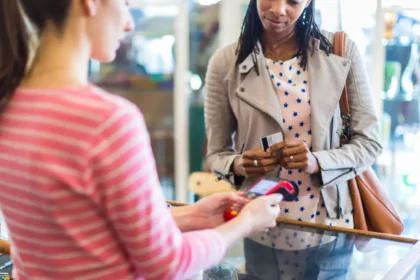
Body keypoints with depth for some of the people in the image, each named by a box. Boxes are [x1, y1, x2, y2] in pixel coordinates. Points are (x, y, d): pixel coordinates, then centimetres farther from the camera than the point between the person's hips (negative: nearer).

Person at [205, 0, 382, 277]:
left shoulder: (341, 52, -5)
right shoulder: (226, 62, -5)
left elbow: (369, 142, -2)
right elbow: (217, 153, 1)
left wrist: (318, 162, -19)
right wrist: (238, 165, -21)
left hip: (328, 224, 1)